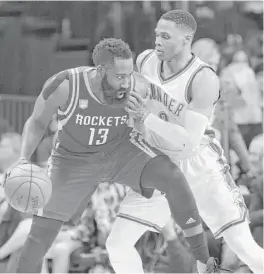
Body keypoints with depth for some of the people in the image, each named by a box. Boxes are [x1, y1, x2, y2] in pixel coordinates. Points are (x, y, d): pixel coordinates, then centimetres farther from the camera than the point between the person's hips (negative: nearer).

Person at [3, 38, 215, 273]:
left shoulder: (136, 88, -23)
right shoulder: (64, 86, -28)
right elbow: (37, 122, -9)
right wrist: (24, 160, -23)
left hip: (122, 149, 1)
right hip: (75, 160, -1)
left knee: (174, 178, -24)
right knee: (40, 236, -4)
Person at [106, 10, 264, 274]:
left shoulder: (204, 80, -26)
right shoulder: (145, 61, -8)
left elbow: (189, 141, -29)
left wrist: (146, 118, -34)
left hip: (199, 165, -5)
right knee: (116, 245, -2)